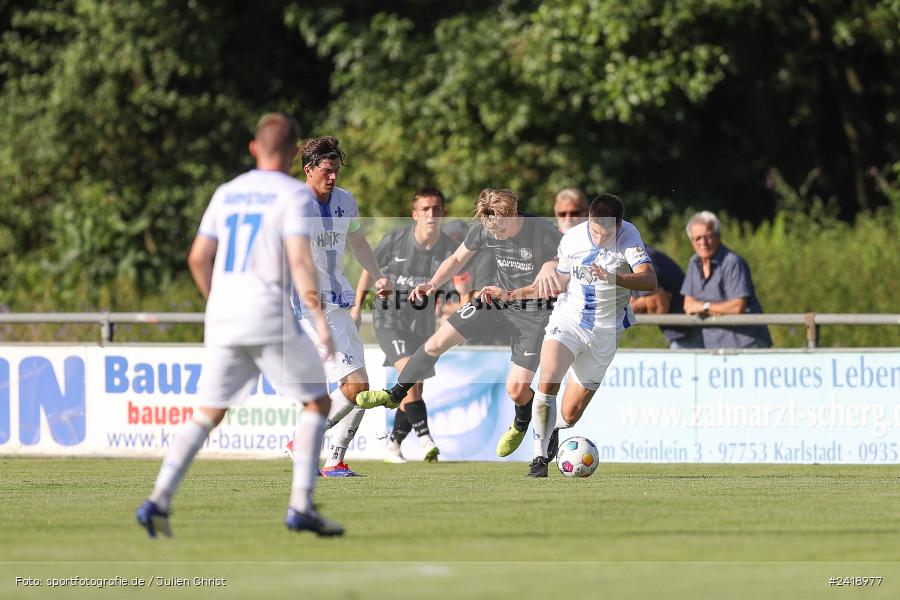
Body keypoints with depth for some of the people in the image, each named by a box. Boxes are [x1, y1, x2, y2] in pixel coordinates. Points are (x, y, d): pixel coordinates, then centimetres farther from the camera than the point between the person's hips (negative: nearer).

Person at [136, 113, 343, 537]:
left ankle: (158, 501, -4)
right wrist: (321, 321, -15)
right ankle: (301, 506, -2)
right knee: (317, 402, 8)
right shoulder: (293, 194, -3)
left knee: (207, 414, 11)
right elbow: (300, 260, -14)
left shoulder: (227, 193, 15)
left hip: (222, 315, 5)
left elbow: (198, 258, 14)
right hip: (269, 314, -5)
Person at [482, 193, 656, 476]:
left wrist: (613, 277, -42)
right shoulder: (572, 238, -2)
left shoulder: (628, 236, -12)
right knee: (548, 380, -27)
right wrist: (511, 294, 10)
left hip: (605, 331, -1)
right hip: (568, 318, 1)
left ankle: (553, 433, 38)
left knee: (570, 414, 2)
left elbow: (649, 280, -24)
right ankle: (539, 457, -19)